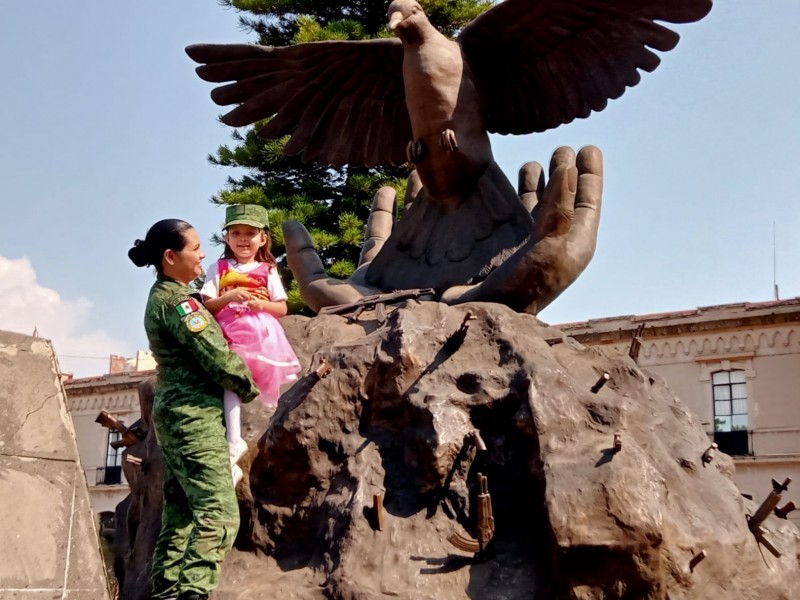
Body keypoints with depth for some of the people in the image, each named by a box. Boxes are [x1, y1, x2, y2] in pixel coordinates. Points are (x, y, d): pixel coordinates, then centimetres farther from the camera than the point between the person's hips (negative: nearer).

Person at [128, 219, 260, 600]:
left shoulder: (165, 294, 17)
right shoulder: (177, 299, -13)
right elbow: (216, 357, -17)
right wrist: (249, 388, -1)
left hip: (177, 414, 10)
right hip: (195, 414, -10)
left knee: (180, 516, 9)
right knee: (219, 514, -16)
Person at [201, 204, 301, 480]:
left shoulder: (268, 271, 12)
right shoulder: (219, 269, 11)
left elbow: (282, 309, 10)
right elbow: (207, 306, 3)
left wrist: (261, 303, -10)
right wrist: (229, 297, -15)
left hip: (262, 336, 1)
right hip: (230, 336, -1)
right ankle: (233, 444, -20)